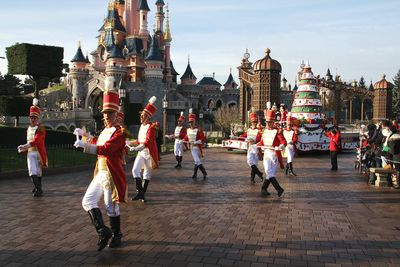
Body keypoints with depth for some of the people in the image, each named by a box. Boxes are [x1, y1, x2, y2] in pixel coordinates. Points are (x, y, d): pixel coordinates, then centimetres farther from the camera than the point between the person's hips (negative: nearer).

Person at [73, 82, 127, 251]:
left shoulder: (119, 132, -14)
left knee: (111, 206, 2)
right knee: (88, 202, 7)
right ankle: (103, 231, 10)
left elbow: (106, 149, -28)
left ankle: (117, 235, 20)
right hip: (100, 173, 9)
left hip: (111, 175, -9)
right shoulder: (105, 131, 14)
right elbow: (98, 144, 33)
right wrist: (84, 135, 26)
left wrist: (85, 145, -34)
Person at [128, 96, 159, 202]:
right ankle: (140, 192, -3)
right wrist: (129, 143, 9)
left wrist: (135, 149, -28)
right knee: (135, 170, -7)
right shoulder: (142, 126, 11)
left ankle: (142, 193, 14)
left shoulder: (152, 126, -15)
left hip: (149, 153, -7)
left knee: (147, 173, 5)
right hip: (141, 152, 7)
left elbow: (147, 142, -23)